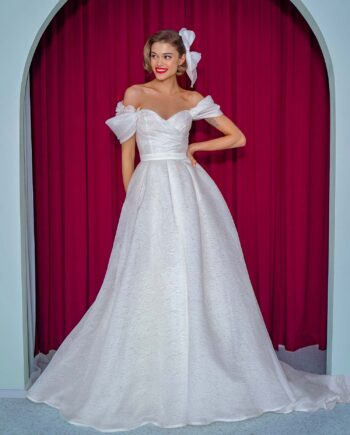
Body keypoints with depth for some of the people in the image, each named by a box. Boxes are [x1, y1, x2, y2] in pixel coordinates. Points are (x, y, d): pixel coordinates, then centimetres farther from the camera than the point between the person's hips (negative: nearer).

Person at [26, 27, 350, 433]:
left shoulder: (194, 100, 9)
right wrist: (133, 199, 3)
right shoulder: (134, 94, 7)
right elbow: (127, 152, 6)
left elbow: (238, 137, 11)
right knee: (148, 281, 0)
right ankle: (146, 383, 14)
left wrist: (193, 148, 7)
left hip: (189, 191, 1)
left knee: (195, 276, 1)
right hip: (149, 192, 0)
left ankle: (202, 374, 16)